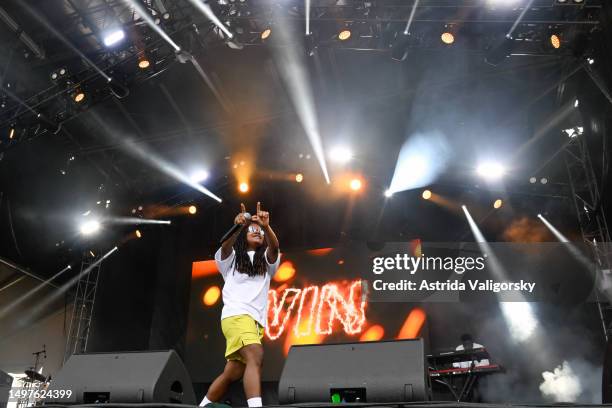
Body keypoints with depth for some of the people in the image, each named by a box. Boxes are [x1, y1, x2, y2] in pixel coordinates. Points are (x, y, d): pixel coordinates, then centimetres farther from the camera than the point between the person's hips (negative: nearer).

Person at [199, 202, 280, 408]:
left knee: (232, 374, 5)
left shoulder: (267, 261, 20)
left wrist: (266, 226, -25)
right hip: (236, 314, -5)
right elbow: (225, 246, -11)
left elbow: (274, 247, -3)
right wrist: (238, 227, -32)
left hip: (257, 321, 5)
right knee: (255, 356, -29)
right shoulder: (232, 257, 14)